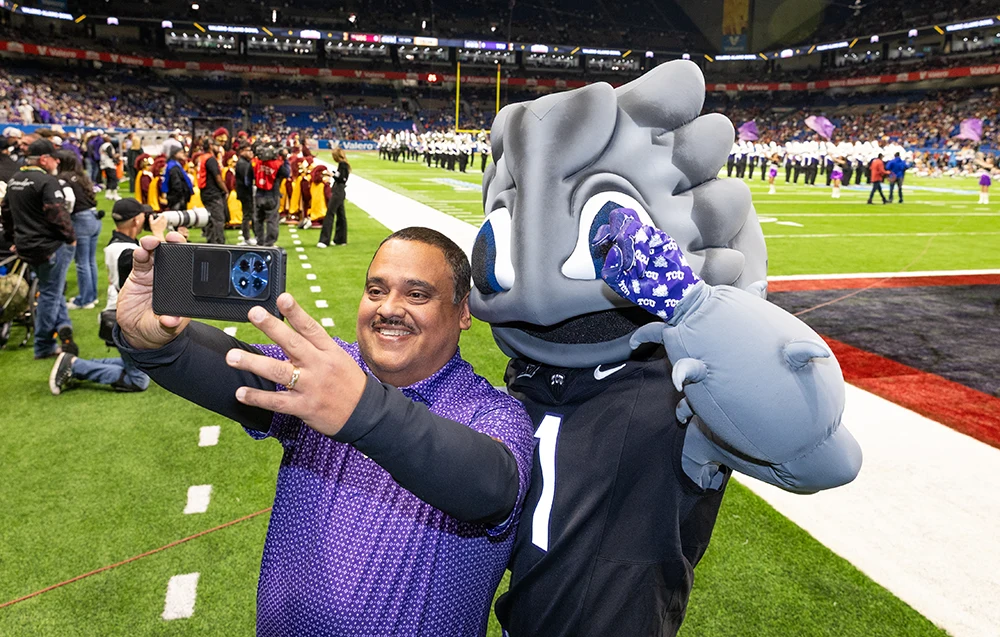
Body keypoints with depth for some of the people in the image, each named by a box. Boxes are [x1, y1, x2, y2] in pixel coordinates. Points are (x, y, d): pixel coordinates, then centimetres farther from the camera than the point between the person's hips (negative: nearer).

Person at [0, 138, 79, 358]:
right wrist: (71, 237, -8)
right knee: (50, 293, 1)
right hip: (51, 246, -8)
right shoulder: (47, 181, -17)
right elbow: (58, 214, -22)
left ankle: (62, 325, 6)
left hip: (25, 247, 9)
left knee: (50, 289, 22)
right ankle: (43, 346, 8)